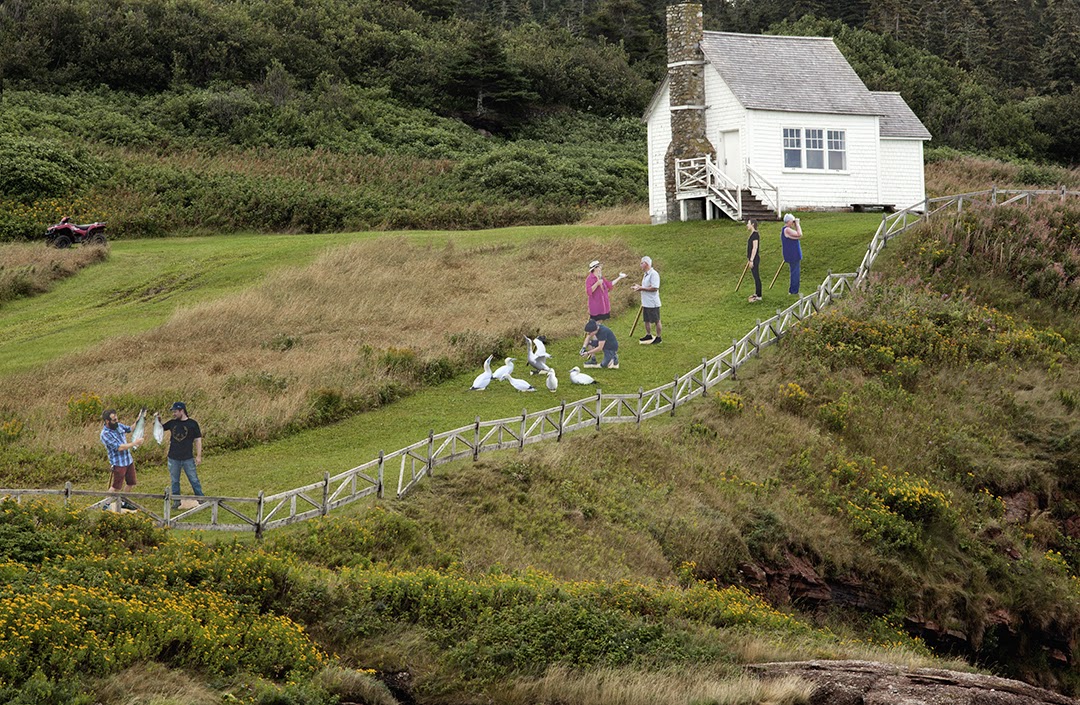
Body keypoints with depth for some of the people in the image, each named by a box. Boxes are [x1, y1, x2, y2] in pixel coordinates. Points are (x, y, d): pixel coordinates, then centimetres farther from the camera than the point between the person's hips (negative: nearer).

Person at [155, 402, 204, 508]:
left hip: (188, 458, -3)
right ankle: (177, 501, 21)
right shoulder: (172, 423, 4)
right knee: (175, 481, 10)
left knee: (194, 480, 2)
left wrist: (199, 456, -6)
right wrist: (157, 420, -5)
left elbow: (198, 440, -2)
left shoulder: (192, 423, -5)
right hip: (173, 458, 3)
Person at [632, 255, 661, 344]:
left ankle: (658, 338, 11)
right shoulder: (645, 274, 14)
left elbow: (654, 288, -24)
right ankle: (648, 336, 29)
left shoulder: (653, 274, -18)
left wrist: (642, 288, -20)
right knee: (646, 320, 16)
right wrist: (639, 287, 5)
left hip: (652, 303, -10)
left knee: (656, 320, 2)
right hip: (646, 303, 10)